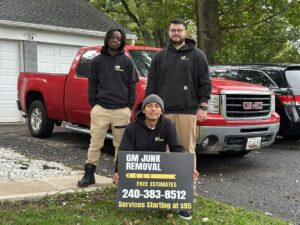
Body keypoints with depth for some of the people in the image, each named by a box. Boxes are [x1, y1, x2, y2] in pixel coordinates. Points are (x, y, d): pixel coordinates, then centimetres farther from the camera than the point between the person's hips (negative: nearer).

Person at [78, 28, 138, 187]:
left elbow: (132, 85, 7)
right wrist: (93, 104, 0)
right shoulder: (97, 61, 8)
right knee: (95, 143, 2)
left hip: (122, 110, 0)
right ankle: (89, 174, 10)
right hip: (101, 109, 0)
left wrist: (130, 106, 1)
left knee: (121, 144, 7)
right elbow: (92, 84, 9)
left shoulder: (127, 62, 7)